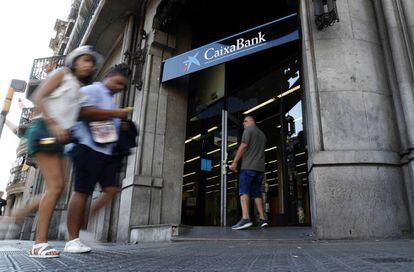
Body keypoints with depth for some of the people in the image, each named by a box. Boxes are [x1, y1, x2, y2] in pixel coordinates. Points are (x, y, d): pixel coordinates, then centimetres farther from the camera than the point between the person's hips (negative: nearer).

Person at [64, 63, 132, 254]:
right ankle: (72, 240, 0)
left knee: (112, 189, -1)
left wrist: (121, 124, 13)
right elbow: (86, 112, -17)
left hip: (108, 150, 9)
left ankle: (80, 225, 7)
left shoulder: (111, 100, 27)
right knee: (82, 191, -6)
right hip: (90, 147, -9)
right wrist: (115, 113, -13)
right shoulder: (91, 90, 0)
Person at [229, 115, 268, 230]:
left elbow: (243, 146, -10)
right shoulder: (262, 134, 25)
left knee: (244, 191, -12)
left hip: (248, 166, -7)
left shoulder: (249, 130, 1)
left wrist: (235, 162, -11)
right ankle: (263, 219, 3)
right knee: (257, 192, 9)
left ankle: (245, 218, -25)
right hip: (260, 167, 8)